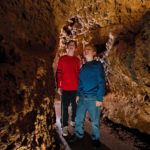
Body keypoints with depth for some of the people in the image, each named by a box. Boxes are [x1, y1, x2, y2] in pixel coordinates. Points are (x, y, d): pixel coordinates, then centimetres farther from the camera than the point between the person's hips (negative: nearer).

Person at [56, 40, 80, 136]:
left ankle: (74, 121, 34)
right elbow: (58, 73, 1)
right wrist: (59, 87, -4)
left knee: (75, 106, 13)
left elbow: (79, 74, 15)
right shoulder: (62, 59, 3)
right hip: (65, 88, -3)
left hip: (76, 88, 3)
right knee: (64, 107, 2)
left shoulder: (77, 60, 11)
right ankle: (65, 126, 13)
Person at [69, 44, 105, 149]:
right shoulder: (83, 67, 12)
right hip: (82, 97, 5)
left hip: (93, 98, -5)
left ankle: (96, 139, 28)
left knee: (95, 121, 7)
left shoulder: (98, 65, -4)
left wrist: (99, 98, -12)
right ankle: (78, 134, 34)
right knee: (79, 118, 12)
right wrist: (78, 94, 14)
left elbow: (102, 82, -8)